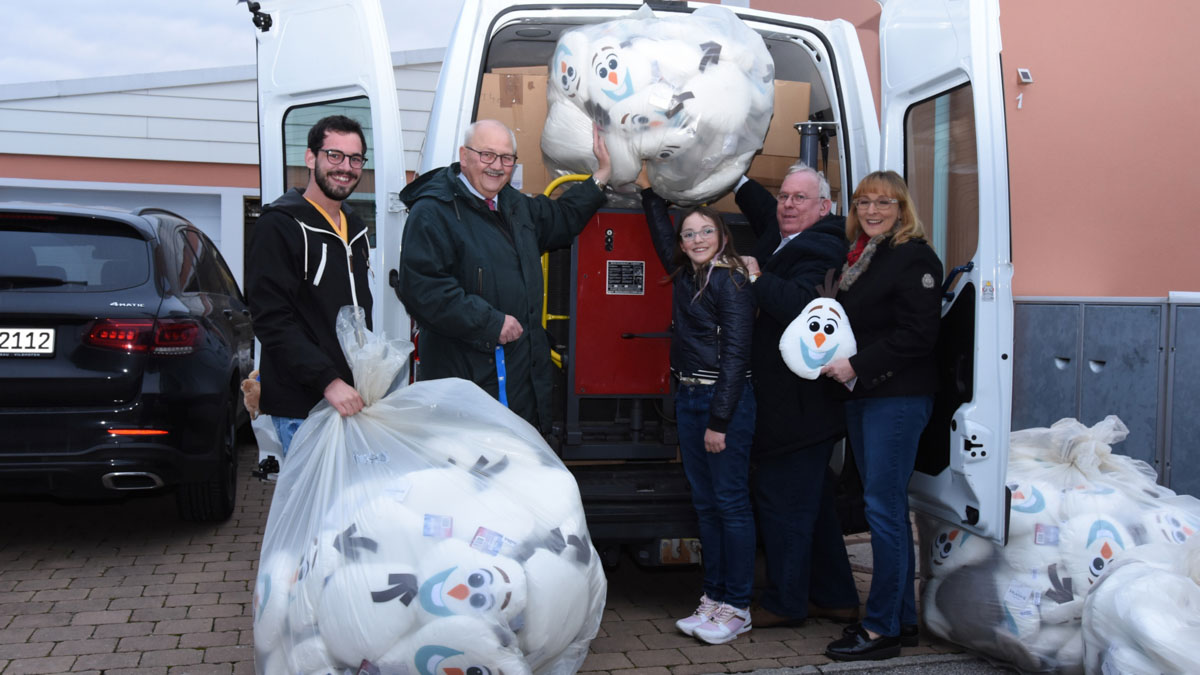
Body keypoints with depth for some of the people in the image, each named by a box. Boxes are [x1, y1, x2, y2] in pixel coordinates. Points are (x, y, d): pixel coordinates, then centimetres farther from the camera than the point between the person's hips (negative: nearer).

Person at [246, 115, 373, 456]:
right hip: (302, 406, -7)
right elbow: (272, 321, -16)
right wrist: (328, 381, -23)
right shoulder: (278, 226, -7)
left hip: (351, 396, 7)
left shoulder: (355, 227, 18)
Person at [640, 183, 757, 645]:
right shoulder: (685, 275, 12)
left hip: (725, 399, -8)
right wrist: (648, 188, 33)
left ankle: (736, 607, 6)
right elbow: (662, 232, 32)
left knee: (731, 502, -2)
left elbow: (735, 354, -15)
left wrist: (719, 421, -18)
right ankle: (713, 598, 20)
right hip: (688, 398, 8)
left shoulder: (731, 282, -10)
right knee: (704, 502, 11)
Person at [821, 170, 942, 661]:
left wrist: (856, 366, -17)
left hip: (897, 396, -9)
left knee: (884, 508, -7)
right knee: (887, 508, 12)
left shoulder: (915, 257, -9)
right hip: (859, 396, 9)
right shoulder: (857, 256, 16)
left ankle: (882, 628, 2)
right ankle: (903, 617, 21)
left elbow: (917, 335, -17)